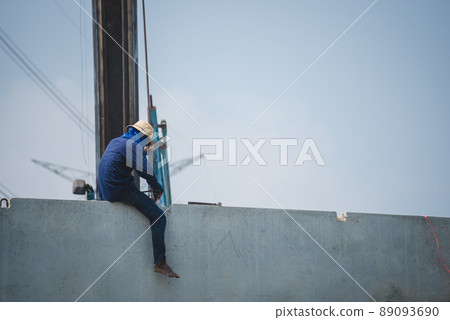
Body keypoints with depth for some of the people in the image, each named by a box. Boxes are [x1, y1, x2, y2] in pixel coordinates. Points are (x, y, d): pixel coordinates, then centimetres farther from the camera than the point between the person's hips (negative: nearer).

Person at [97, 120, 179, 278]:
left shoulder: (114, 142, 19)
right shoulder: (133, 145, -10)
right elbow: (145, 171, -17)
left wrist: (142, 152, 31)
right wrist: (158, 188, -4)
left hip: (106, 192, 10)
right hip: (122, 191, -10)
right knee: (158, 217, -13)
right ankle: (160, 262, -20)